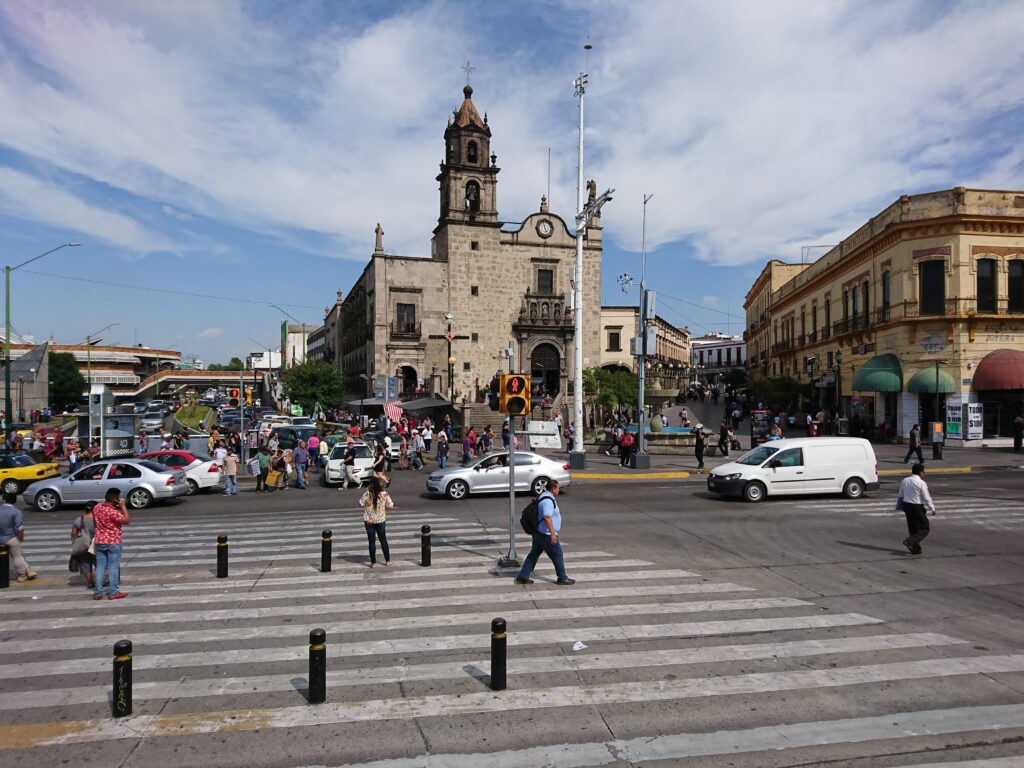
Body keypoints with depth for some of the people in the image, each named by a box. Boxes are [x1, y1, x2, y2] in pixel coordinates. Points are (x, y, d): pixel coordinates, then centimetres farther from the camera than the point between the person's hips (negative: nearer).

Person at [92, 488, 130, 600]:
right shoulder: (113, 512, -24)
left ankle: (98, 593, 13)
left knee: (100, 567, 11)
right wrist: (123, 506, -15)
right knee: (113, 567, 3)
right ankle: (113, 592, 6)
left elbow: (95, 521, 15)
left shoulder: (96, 507, 0)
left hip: (99, 541, 6)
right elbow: (126, 521, -16)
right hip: (113, 542, -6)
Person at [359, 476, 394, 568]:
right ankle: (387, 560, 21)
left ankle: (373, 562, 12)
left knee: (372, 541, 8)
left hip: (369, 521, -1)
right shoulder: (384, 494, -12)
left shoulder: (367, 494, -16)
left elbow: (361, 504, -7)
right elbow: (390, 506, -8)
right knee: (383, 540, 15)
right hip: (381, 520, 1)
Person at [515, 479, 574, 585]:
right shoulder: (548, 500, -22)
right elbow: (547, 517, -32)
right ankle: (563, 578, 15)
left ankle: (522, 577, 15)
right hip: (546, 535, -10)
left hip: (538, 533, 10)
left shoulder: (543, 496, 11)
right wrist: (553, 533, -32)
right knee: (557, 555, 4)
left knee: (534, 554, 14)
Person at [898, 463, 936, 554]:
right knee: (924, 528, 4)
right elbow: (927, 498, -12)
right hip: (917, 507, -7)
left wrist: (902, 506, 24)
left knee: (912, 528, 16)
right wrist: (932, 509, -2)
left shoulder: (905, 481, 5)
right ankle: (910, 541, -14)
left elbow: (901, 495, 13)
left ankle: (915, 549, 19)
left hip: (906, 505, 7)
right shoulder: (921, 483, -14)